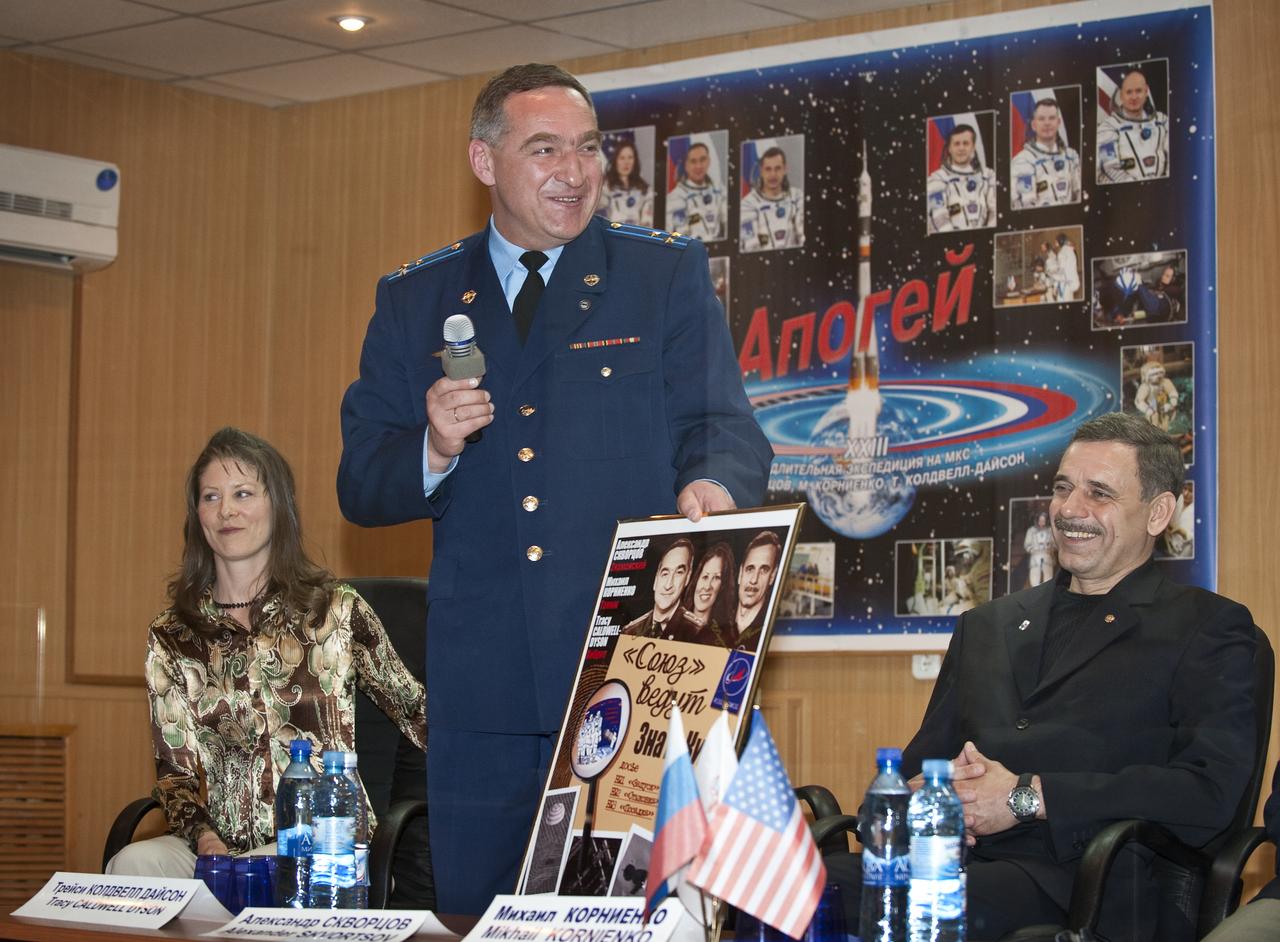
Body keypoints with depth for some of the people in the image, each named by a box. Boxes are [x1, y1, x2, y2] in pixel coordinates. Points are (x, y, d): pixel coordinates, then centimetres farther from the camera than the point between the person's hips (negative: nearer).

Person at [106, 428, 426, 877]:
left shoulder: (337, 611, 4)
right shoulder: (171, 637, 10)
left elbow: (417, 713, 12)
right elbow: (175, 769, 7)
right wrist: (203, 837, -13)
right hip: (220, 844, 2)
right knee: (132, 863, -30)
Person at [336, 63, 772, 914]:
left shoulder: (668, 276, 6)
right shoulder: (415, 302, 11)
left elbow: (724, 427, -2)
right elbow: (361, 488, 9)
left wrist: (711, 489, -25)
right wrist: (434, 451, -13)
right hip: (482, 686, 2)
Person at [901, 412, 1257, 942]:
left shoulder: (1207, 629, 8)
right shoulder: (985, 626, 27)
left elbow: (1209, 794, -7)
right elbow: (919, 762, 25)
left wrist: (1026, 796, -11)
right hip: (947, 860, 5)